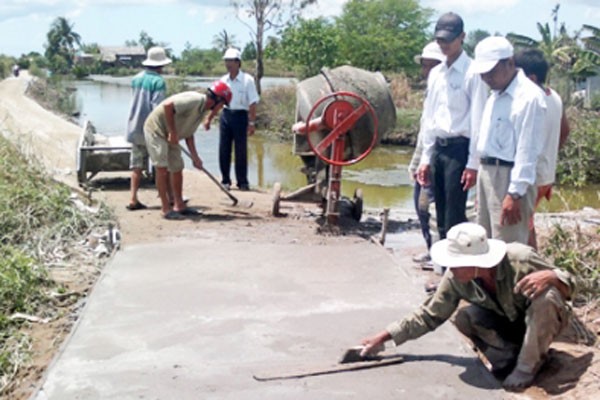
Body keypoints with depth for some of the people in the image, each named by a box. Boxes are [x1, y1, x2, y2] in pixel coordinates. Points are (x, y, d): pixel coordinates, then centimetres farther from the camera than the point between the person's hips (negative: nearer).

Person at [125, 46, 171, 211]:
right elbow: (158, 108, -18)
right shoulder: (158, 82, -12)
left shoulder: (136, 79, 9)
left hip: (134, 128, 6)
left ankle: (133, 199, 4)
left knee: (137, 165, 8)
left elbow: (136, 102, 14)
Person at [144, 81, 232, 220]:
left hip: (171, 136, 10)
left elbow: (188, 134, 12)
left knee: (177, 169, 11)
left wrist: (195, 157, 8)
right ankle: (165, 209, -6)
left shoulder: (203, 110, 8)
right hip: (156, 129, -10)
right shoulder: (195, 100, -23)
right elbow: (167, 105, -33)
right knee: (162, 168, -11)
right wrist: (173, 132, -25)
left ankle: (179, 205, 21)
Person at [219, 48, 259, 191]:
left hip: (240, 115, -4)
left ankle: (242, 182, 10)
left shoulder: (247, 80, -7)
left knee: (241, 151, 1)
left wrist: (251, 123, -15)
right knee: (223, 150, 5)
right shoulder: (223, 80, 7)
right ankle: (225, 180, 16)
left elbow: (252, 103, -10)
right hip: (225, 115, 4)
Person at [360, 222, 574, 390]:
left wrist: (549, 277, -45)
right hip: (508, 324, 3)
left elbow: (569, 283, -20)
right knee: (464, 317, -25)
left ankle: (528, 365, -17)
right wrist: (382, 338, -17)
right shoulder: (455, 278, -22)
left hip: (542, 320, -2)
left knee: (546, 296, -36)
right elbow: (429, 315, -12)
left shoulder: (521, 260, -33)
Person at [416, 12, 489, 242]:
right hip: (437, 148, 7)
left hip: (459, 148, -7)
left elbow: (477, 120, -11)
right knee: (441, 216, 12)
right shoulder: (435, 74, 13)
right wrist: (425, 158, 13)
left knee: (455, 218, -5)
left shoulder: (472, 72, -8)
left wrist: (473, 163, -14)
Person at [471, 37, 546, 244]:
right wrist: (482, 173, 16)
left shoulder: (529, 96, -16)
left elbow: (527, 151, -20)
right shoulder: (496, 94, 13)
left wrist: (515, 194, -22)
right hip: (487, 173, 9)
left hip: (510, 178, -9)